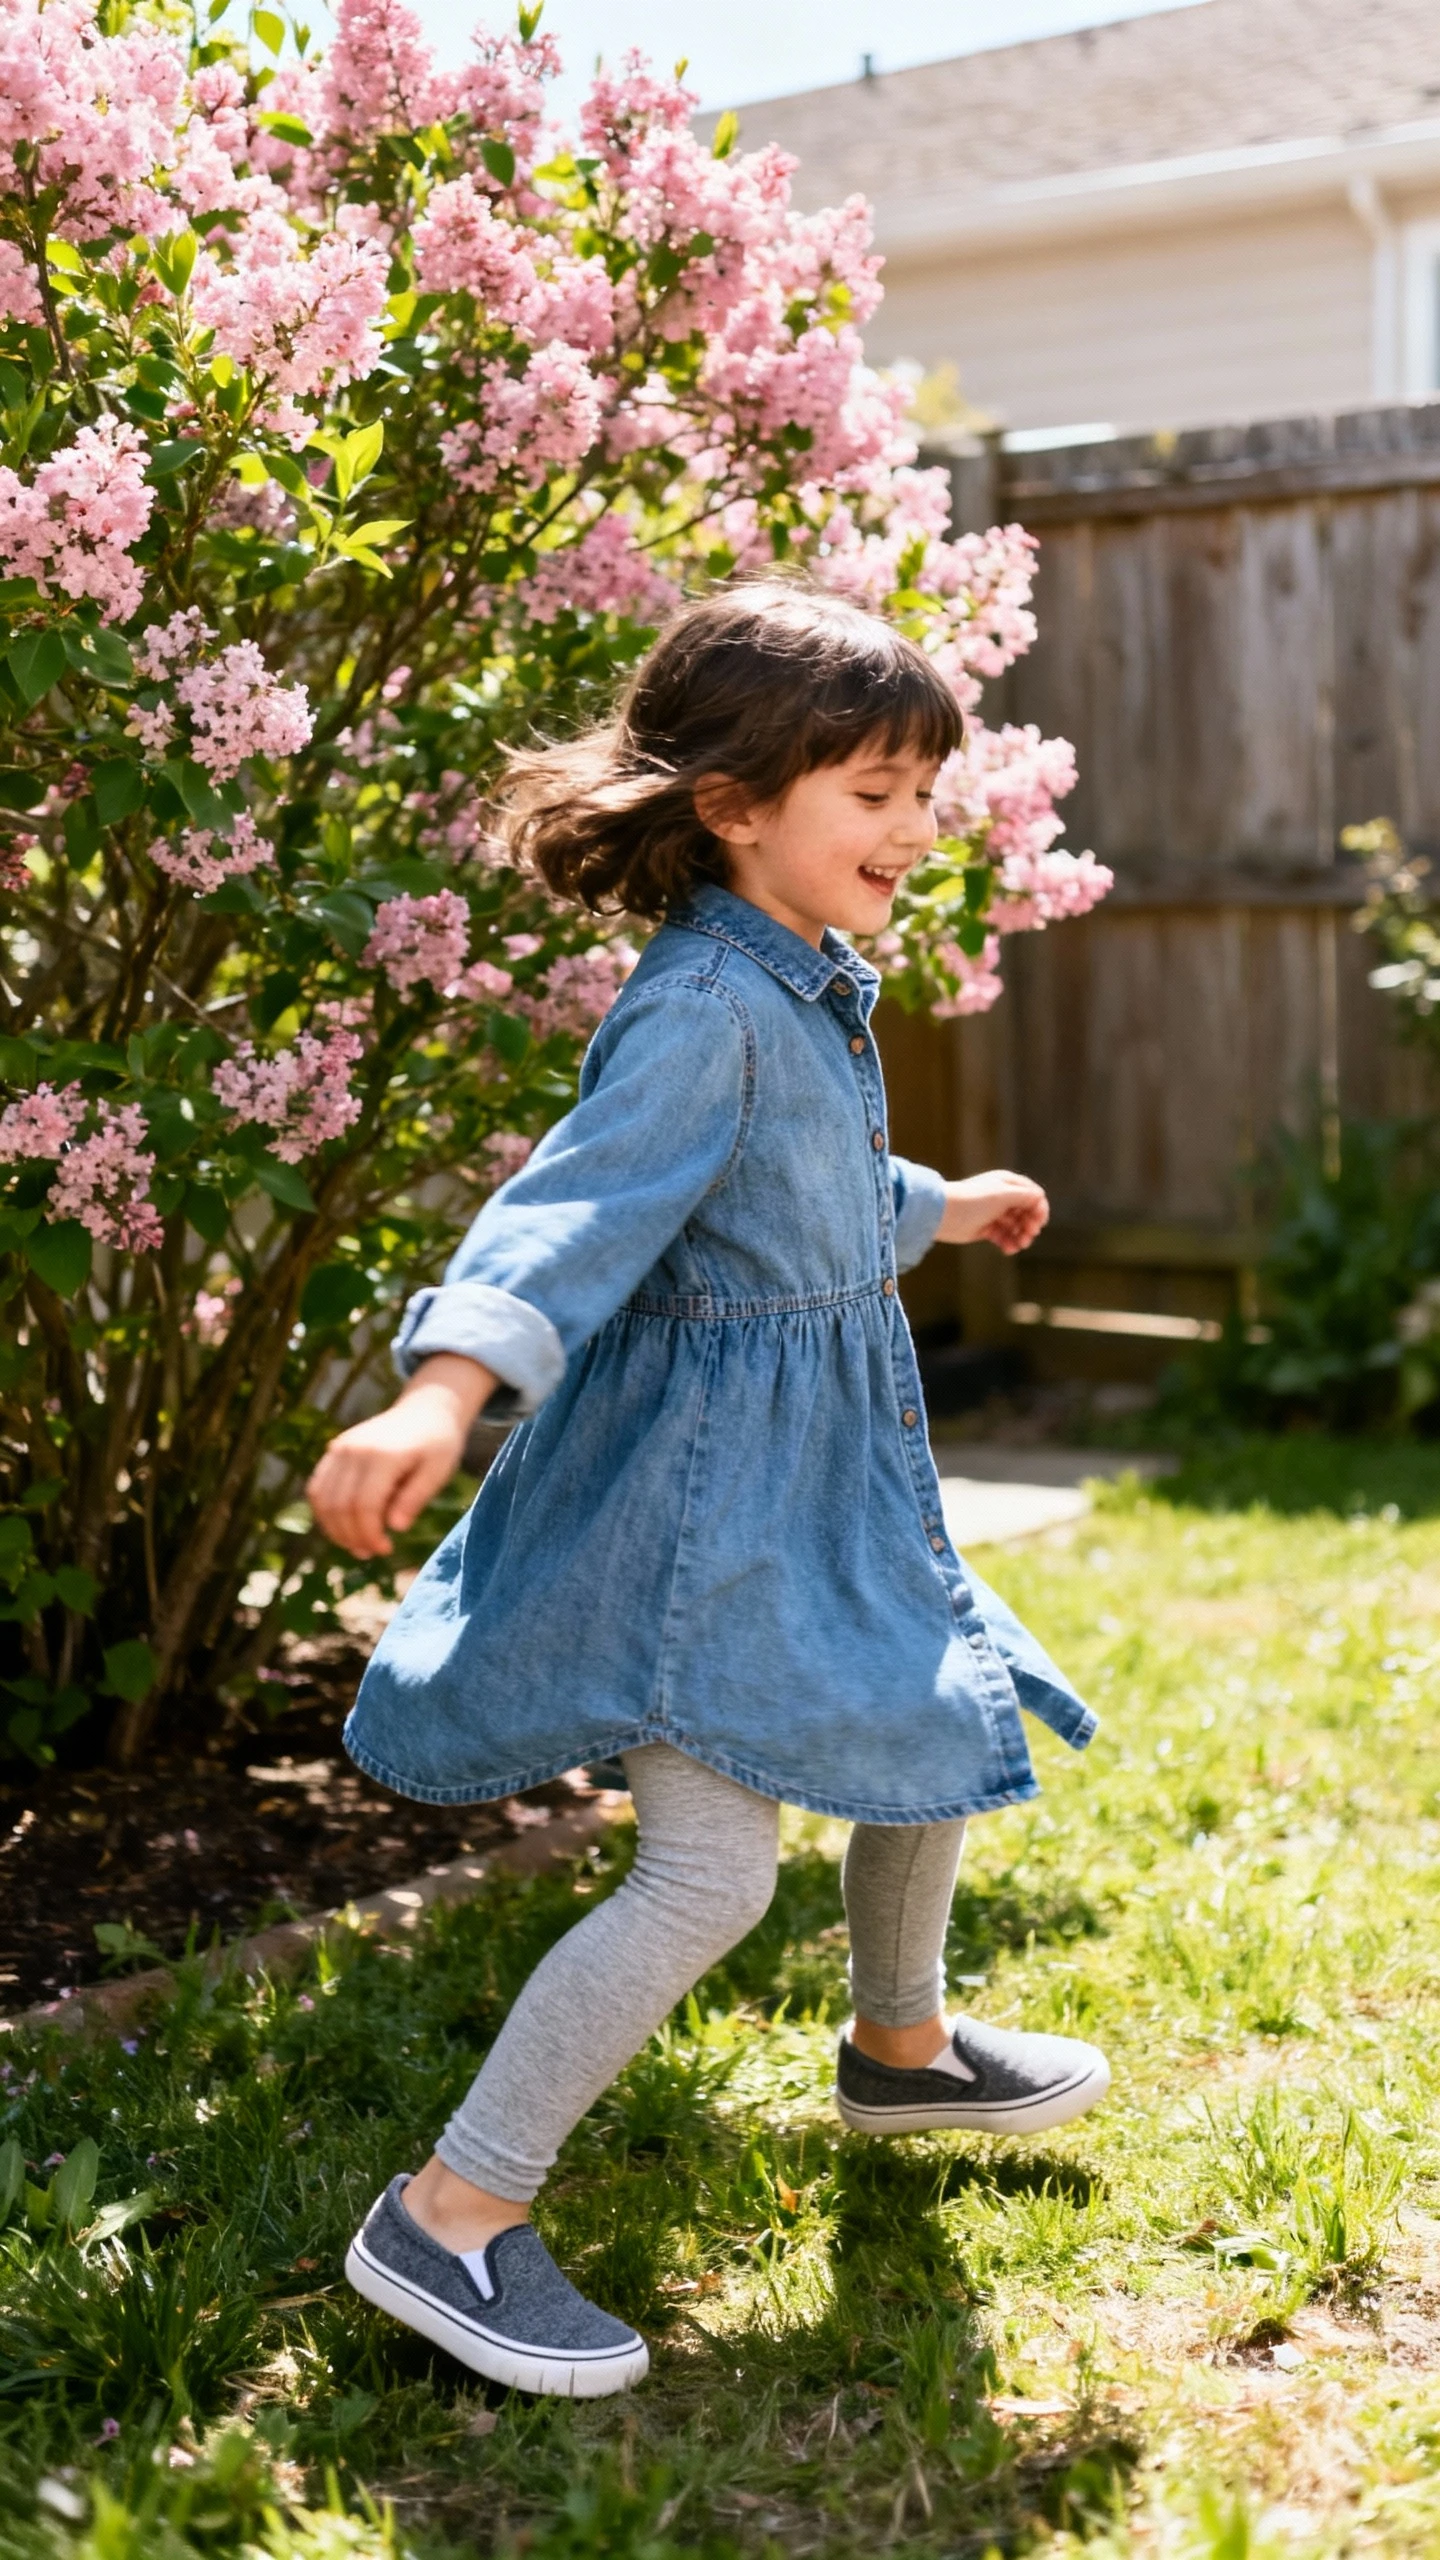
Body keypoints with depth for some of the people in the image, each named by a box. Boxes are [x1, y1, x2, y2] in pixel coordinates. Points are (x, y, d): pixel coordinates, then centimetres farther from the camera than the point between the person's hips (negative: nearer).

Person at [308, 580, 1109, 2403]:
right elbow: (578, 1202, -35)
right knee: (714, 1869, -14)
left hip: (830, 1464, 10)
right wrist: (444, 1386, -51)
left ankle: (901, 2046, 50)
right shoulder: (703, 1007, -22)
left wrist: (941, 1209, 47)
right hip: (702, 1477, -10)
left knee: (939, 1731, 24)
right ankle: (447, 2218, -3)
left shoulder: (818, 988, 9)